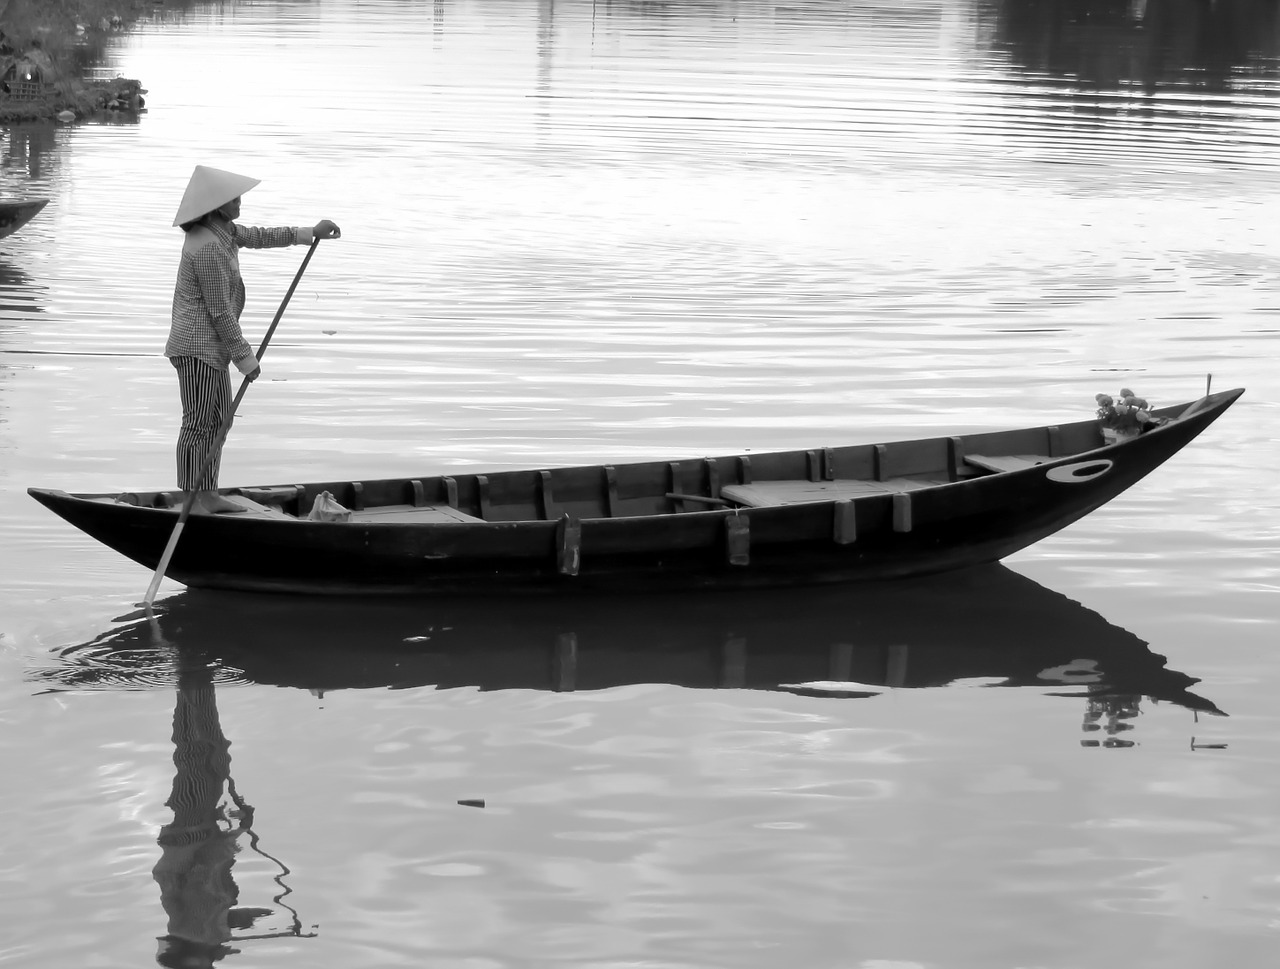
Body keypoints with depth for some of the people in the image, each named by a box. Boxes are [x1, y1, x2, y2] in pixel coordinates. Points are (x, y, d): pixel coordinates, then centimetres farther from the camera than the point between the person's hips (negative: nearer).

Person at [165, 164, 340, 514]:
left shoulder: (221, 230, 8)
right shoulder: (208, 248, -23)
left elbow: (258, 237, 23)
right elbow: (220, 311, -21)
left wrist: (310, 233, 19)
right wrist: (244, 357, -15)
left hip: (212, 345, 11)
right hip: (197, 346, -11)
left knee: (218, 419, 15)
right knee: (198, 423, -6)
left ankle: (209, 496, 21)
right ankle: (192, 501, -1)